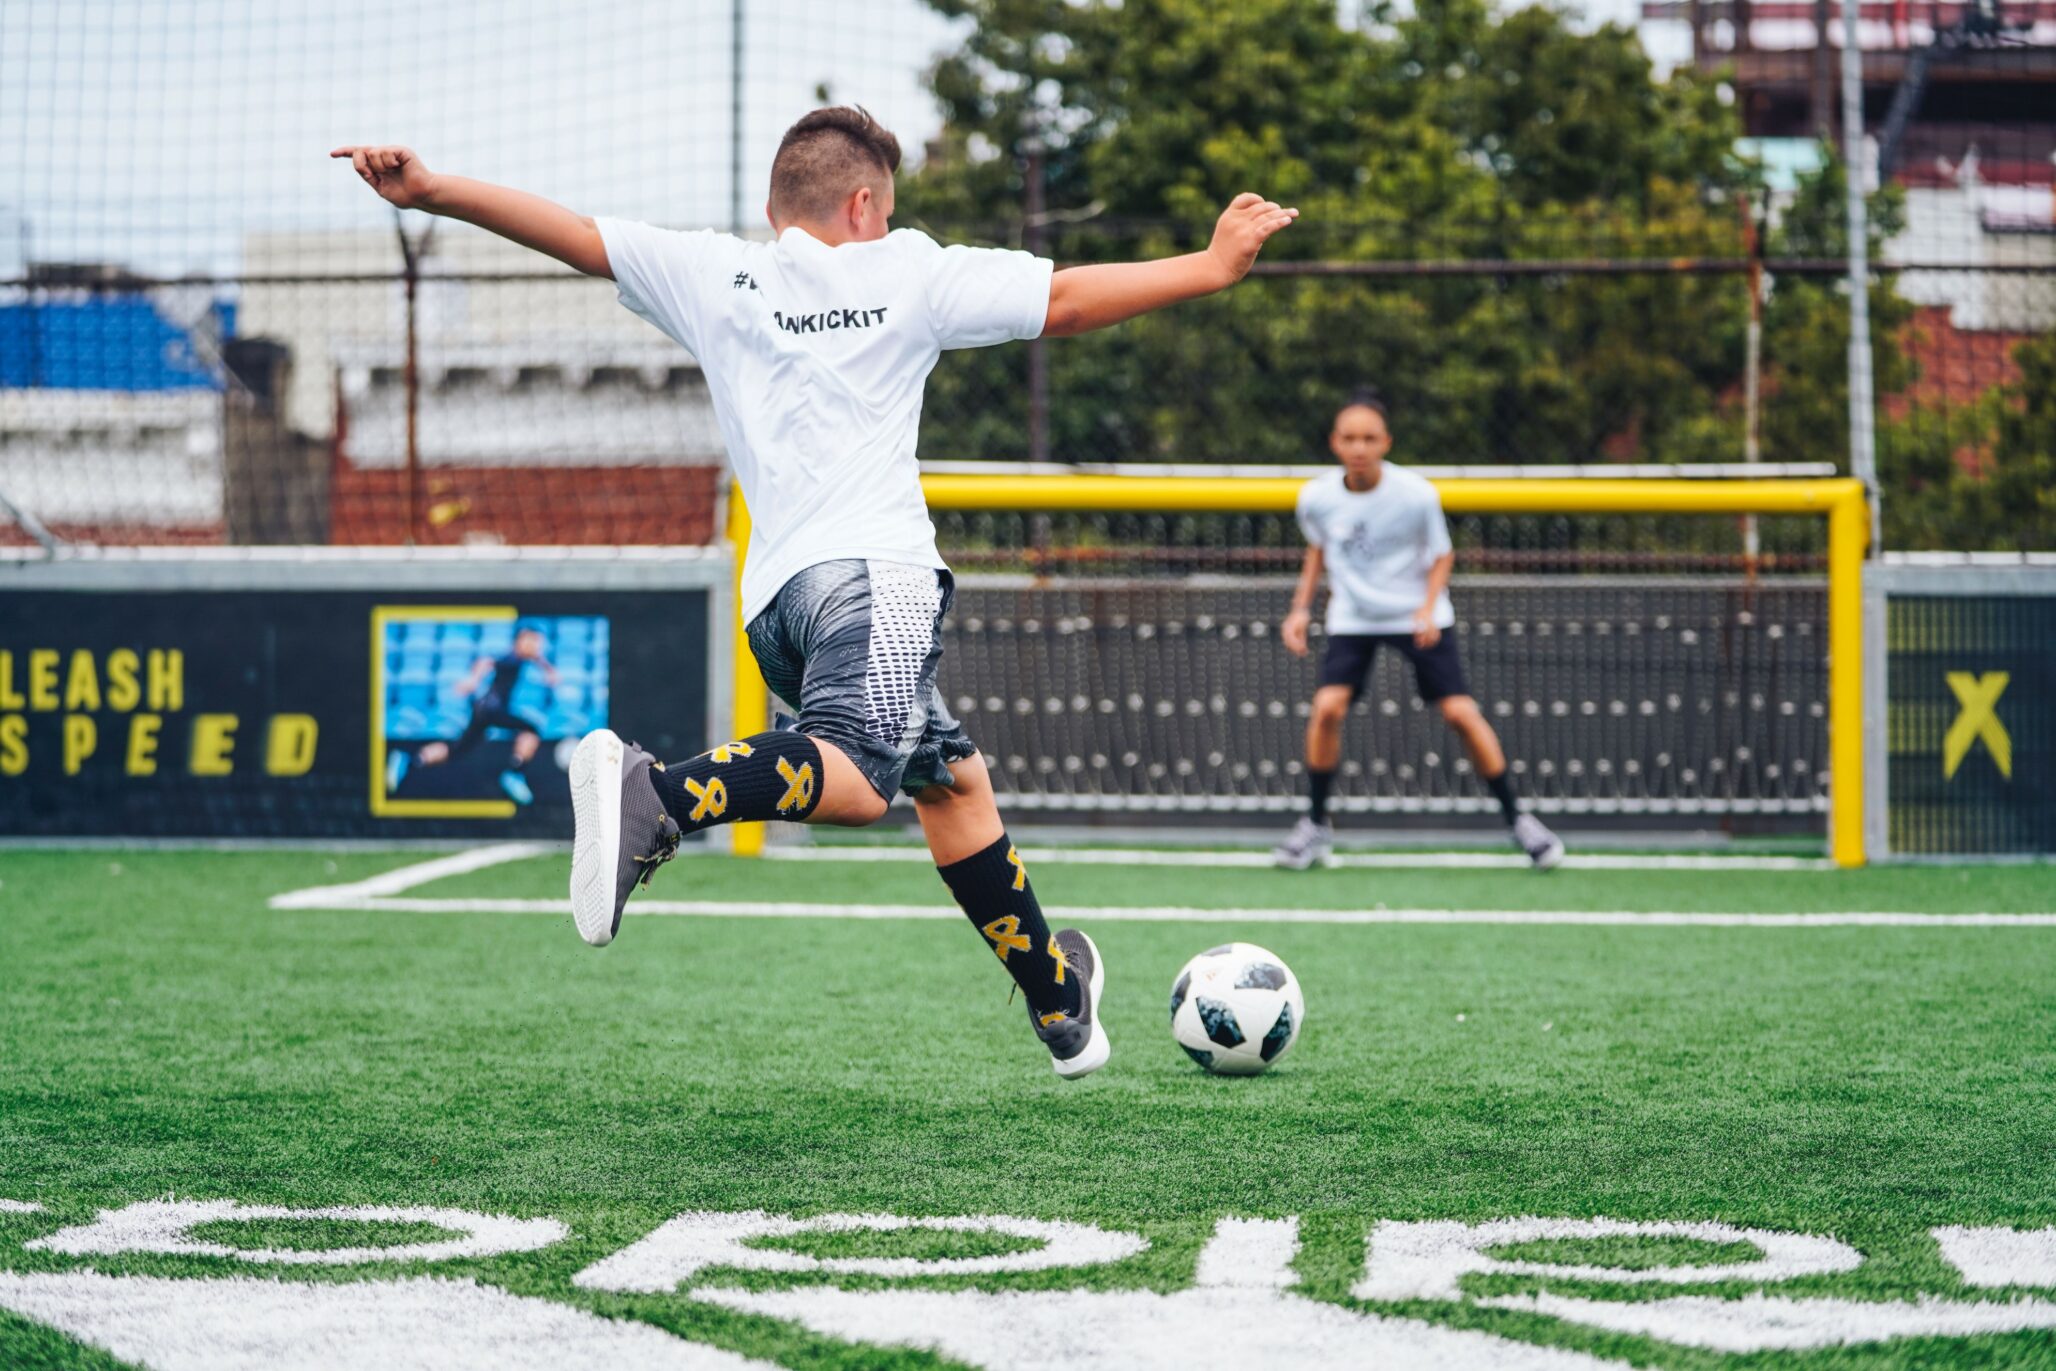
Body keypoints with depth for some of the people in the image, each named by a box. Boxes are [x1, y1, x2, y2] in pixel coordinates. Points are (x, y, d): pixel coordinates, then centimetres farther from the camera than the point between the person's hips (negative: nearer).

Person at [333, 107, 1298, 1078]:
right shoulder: (904, 272, 9)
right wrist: (1213, 267, 17)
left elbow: (570, 233, 11)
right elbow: (1067, 300, 9)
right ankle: (654, 795, -49)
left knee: (952, 777, 18)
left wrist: (428, 192, 13)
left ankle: (1058, 999, 26)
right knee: (855, 776, -26)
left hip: (773, 592, 6)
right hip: (872, 564, -6)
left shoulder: (711, 274, 16)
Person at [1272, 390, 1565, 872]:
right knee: (1327, 707, -17)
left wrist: (1428, 608, -19)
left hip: (1417, 616, -2)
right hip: (1352, 617, 2)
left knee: (1461, 713, -9)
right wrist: (1301, 607, 1)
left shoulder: (1417, 494, -19)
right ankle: (1316, 823, 1)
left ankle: (1517, 819, 7)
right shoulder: (1317, 497, -11)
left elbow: (1441, 555, -4)